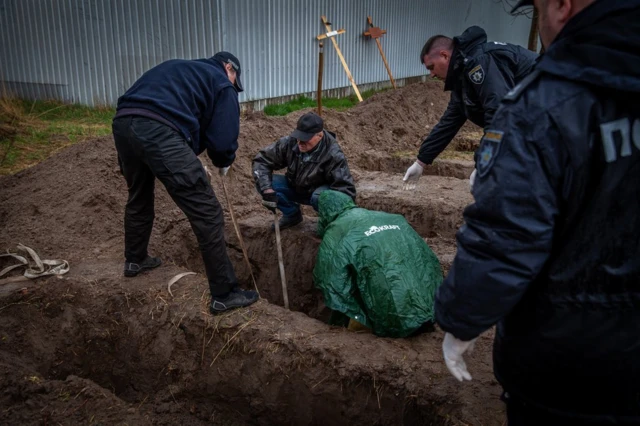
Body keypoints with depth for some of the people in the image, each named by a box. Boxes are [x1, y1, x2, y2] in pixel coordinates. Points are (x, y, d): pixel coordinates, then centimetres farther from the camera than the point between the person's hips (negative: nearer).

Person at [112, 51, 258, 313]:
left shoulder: (176, 67, 36)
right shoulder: (222, 83, 16)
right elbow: (223, 140, 5)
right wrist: (224, 163, 27)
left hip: (123, 122, 8)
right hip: (159, 131, -8)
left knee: (138, 198, 32)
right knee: (207, 213, 0)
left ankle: (135, 260, 53)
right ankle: (224, 294, 5)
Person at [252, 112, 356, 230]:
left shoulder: (332, 155, -31)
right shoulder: (290, 142, -21)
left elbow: (345, 188, -32)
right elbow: (262, 160, -13)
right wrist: (267, 189, -27)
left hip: (320, 191, -4)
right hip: (294, 188, 4)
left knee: (320, 197, -40)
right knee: (262, 183, -18)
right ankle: (292, 214, 3)